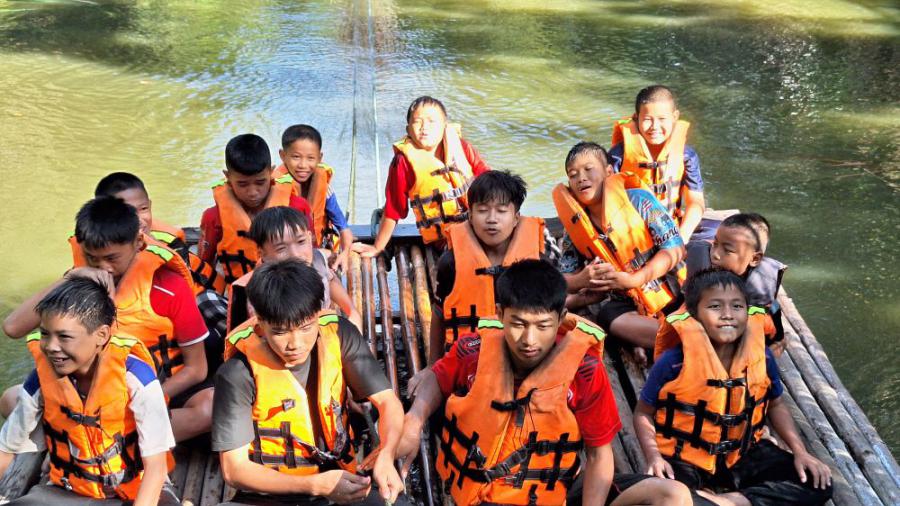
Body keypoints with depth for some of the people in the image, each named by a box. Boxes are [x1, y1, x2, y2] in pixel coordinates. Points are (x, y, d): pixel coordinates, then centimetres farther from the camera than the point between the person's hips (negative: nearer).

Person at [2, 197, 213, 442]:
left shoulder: (170, 287, -15)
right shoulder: (82, 283, -7)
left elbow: (195, 368, -11)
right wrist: (69, 277, -26)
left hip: (168, 386, -3)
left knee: (212, 408, -35)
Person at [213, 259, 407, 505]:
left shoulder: (339, 336, -7)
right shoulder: (239, 373, -16)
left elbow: (387, 401, -3)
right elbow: (235, 469, -14)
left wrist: (385, 455, -24)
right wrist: (317, 484, -23)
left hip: (343, 485, 4)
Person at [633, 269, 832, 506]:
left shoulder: (761, 357, -7)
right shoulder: (674, 362, -18)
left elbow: (775, 404, 13)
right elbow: (644, 413, -5)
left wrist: (799, 450, 0)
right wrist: (654, 457, -21)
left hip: (743, 454, 5)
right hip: (685, 461, -5)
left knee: (817, 484, -7)